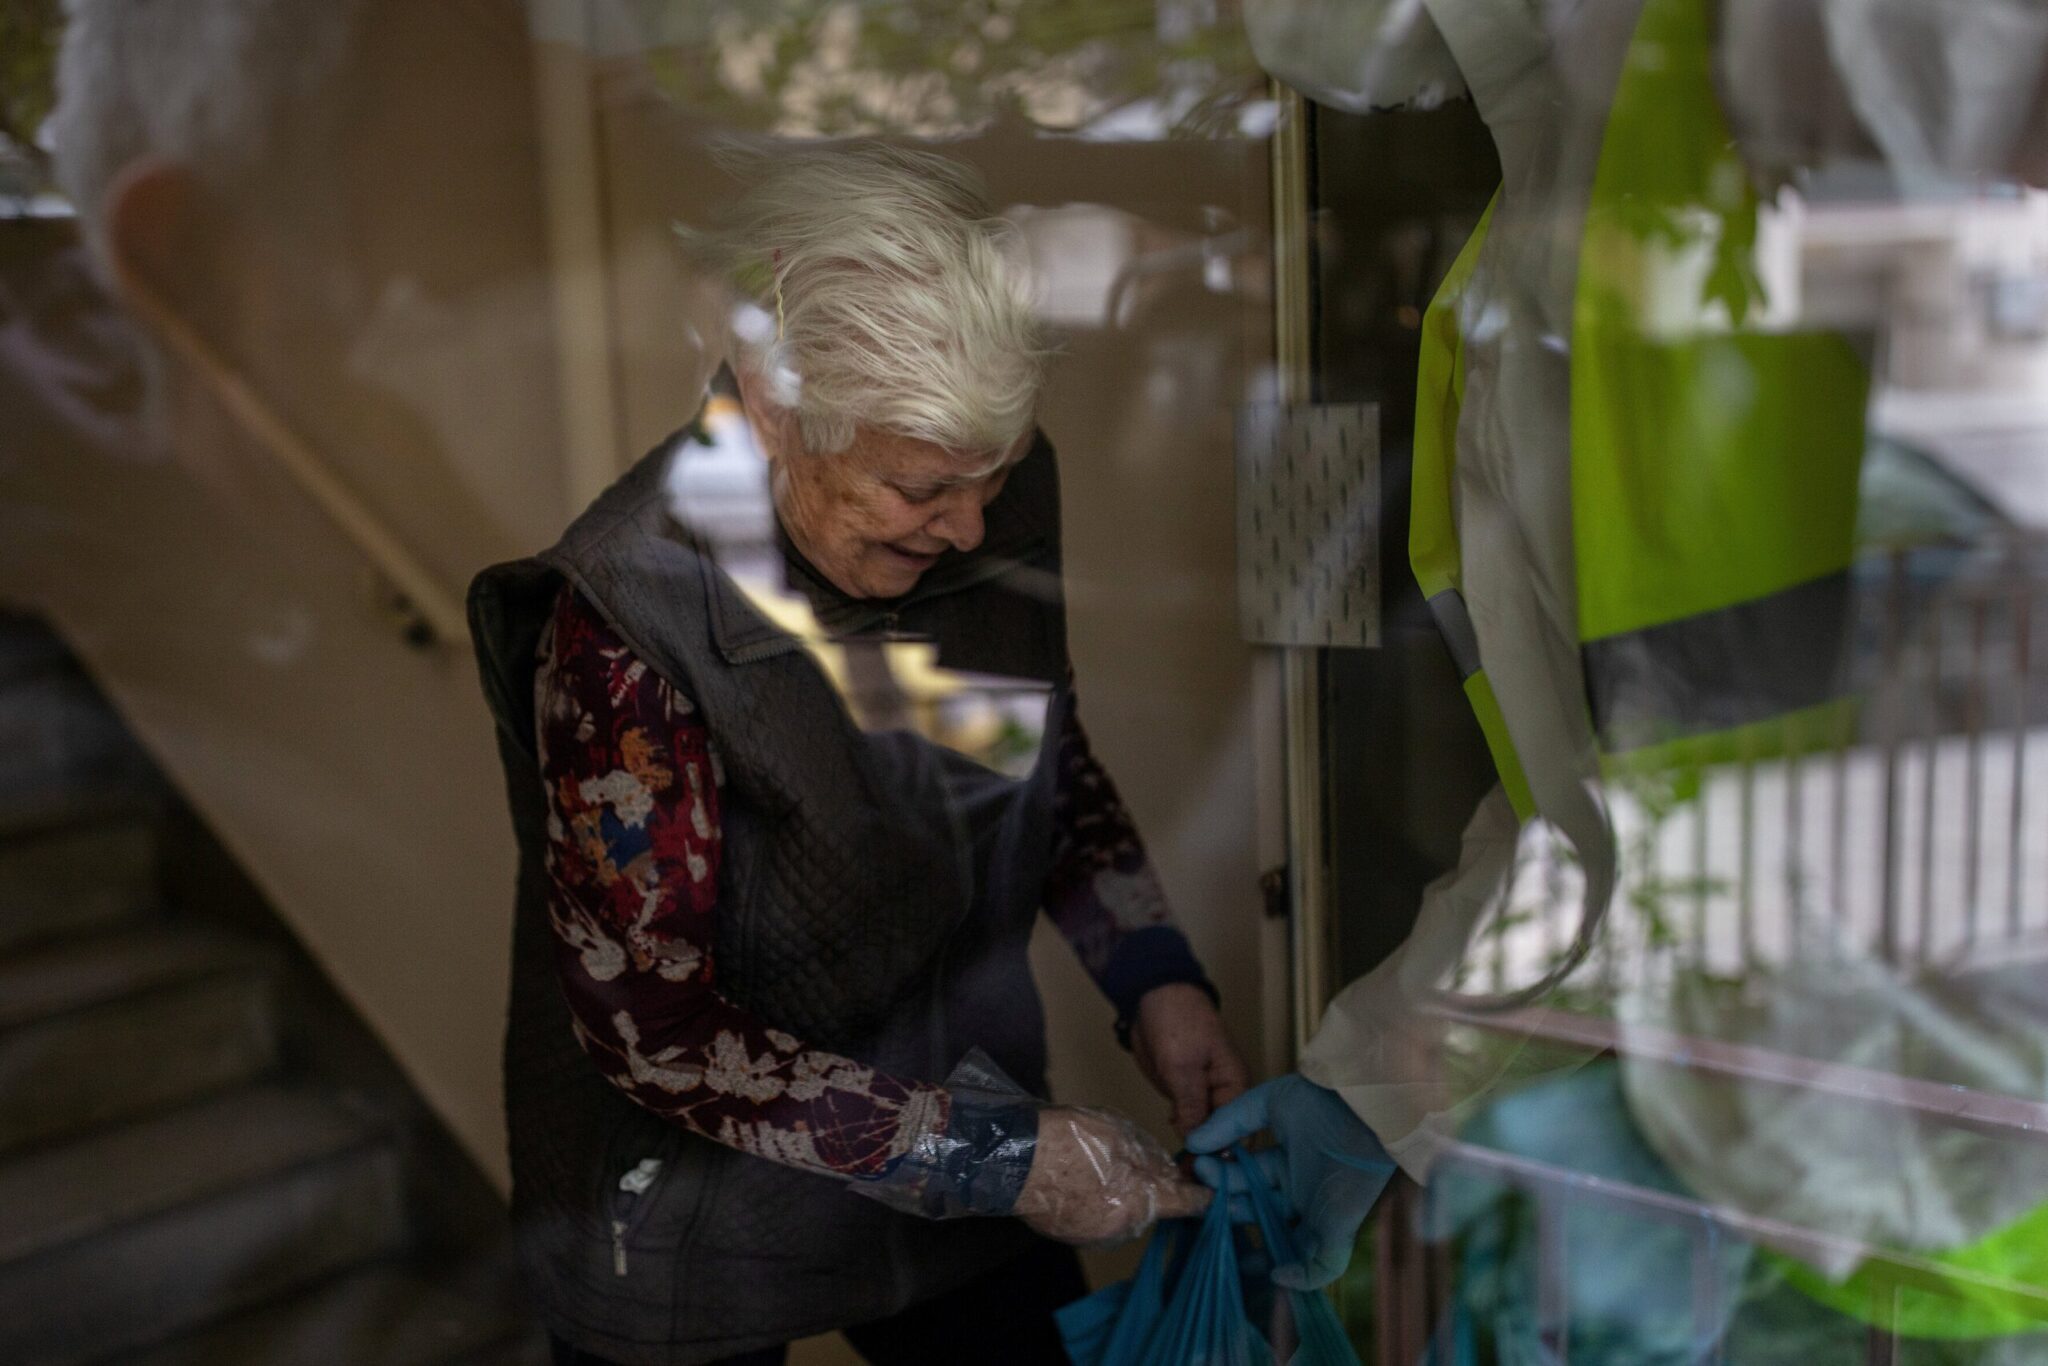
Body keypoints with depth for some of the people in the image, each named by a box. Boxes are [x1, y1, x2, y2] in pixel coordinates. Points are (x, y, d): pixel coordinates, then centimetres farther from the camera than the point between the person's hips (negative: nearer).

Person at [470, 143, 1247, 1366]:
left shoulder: (1001, 503, -12)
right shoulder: (627, 622, -29)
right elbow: (648, 1027, -26)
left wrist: (1154, 977, -9)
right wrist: (997, 1158, -26)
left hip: (963, 1145, 5)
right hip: (696, 1206, -4)